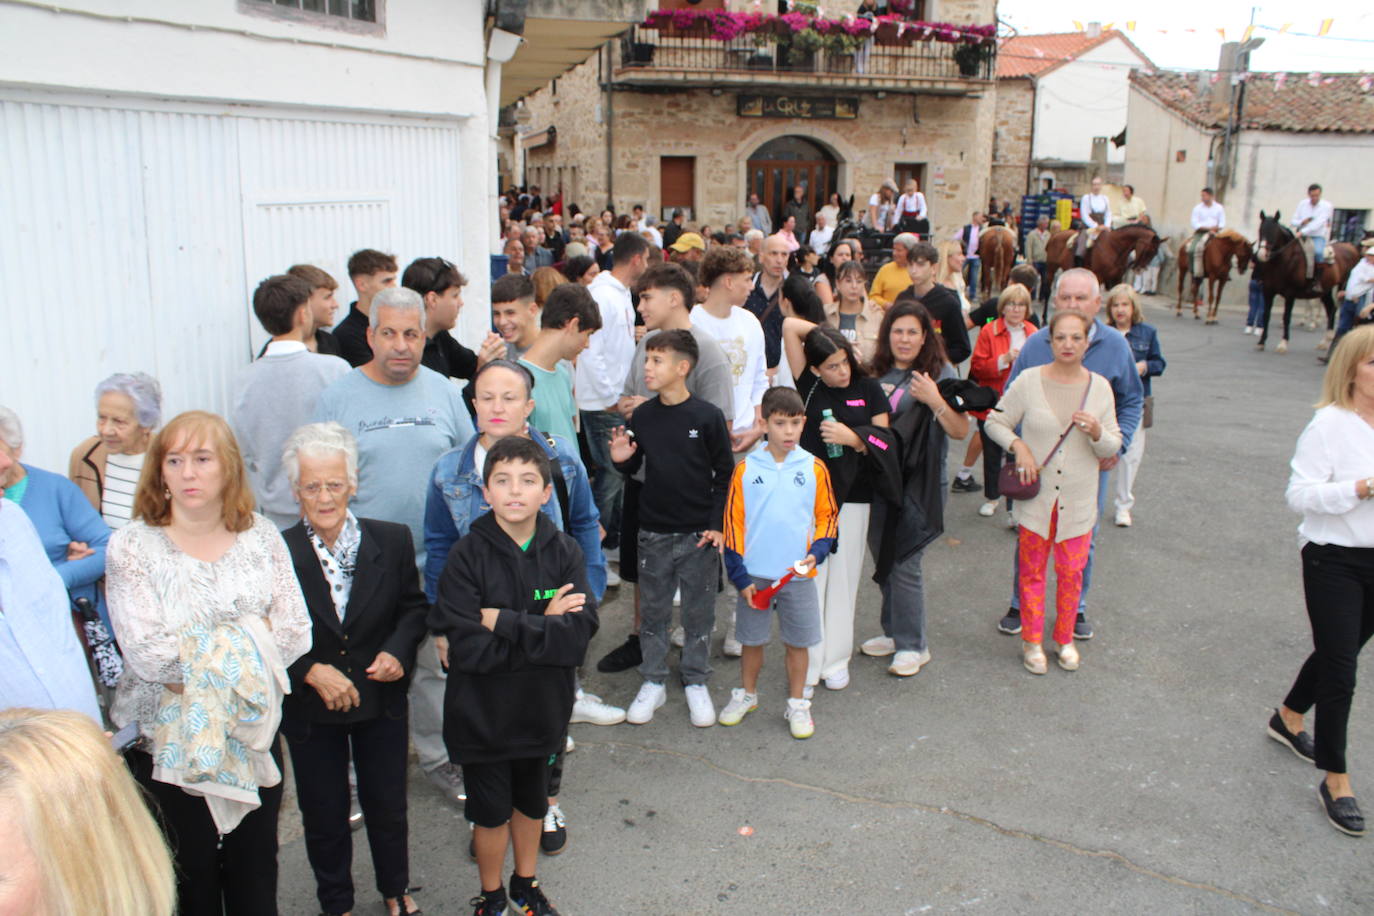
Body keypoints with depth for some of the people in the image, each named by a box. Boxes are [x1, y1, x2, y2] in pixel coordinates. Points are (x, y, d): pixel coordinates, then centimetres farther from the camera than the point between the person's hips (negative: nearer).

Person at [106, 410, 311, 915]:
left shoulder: (261, 535, 0)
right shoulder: (131, 545, -8)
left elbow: (295, 632, -7)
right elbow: (149, 655, -18)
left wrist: (196, 660, -14)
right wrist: (247, 641, -13)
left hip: (254, 737, 3)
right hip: (169, 744, -2)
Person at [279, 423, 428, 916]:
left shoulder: (392, 540, -8)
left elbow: (414, 606, 3)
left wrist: (398, 651, -14)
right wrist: (310, 672, -21)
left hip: (382, 704, 2)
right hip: (310, 709, -1)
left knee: (388, 806, 18)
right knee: (324, 815, 17)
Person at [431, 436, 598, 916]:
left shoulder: (564, 552, -9)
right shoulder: (467, 556, -16)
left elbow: (580, 632, -21)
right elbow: (469, 647, -24)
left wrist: (504, 621, -25)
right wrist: (543, 628, -21)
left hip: (542, 709, 3)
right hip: (482, 712, -2)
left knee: (532, 802, 23)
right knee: (491, 811, 15)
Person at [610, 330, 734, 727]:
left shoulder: (708, 416, -9)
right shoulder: (642, 417, 0)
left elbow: (725, 474, -3)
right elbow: (633, 468, 11)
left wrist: (717, 524, -8)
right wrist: (622, 460, -12)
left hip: (700, 533, -2)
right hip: (654, 533, 3)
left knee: (699, 612, 9)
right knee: (653, 611, 11)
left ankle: (696, 683, 25)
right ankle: (653, 682, 26)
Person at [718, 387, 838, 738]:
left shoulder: (814, 468, -3)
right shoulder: (745, 469, -5)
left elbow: (827, 515, 7)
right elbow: (733, 522, -2)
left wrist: (817, 552, -10)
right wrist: (739, 576, -5)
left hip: (797, 575, 0)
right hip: (754, 575, 0)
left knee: (798, 641, 10)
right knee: (752, 639, 13)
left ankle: (797, 704, 27)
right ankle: (746, 694, 35)